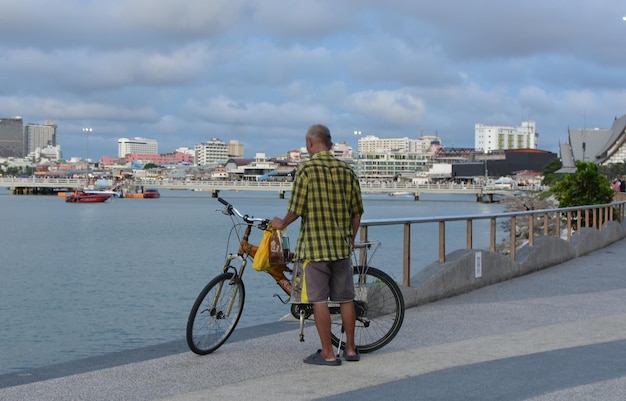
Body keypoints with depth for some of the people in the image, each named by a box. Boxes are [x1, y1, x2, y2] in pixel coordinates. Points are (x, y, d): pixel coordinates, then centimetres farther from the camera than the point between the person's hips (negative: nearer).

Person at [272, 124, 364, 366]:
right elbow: (357, 211, 9)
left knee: (319, 300, 0)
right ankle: (350, 349, 21)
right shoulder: (347, 170, 6)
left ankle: (327, 353, 3)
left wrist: (281, 224, 9)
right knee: (346, 298, 12)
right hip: (342, 245, 5)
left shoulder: (306, 169, -9)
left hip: (314, 245, -5)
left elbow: (296, 210, -11)